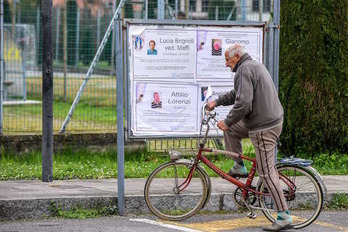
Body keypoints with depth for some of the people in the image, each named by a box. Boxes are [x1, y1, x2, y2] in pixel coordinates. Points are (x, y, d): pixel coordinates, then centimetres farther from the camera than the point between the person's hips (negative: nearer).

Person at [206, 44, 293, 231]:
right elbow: (236, 94, 29)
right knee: (230, 128, 23)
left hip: (264, 128, -10)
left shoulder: (244, 70, -16)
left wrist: (227, 122, -11)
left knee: (266, 172, -7)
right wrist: (217, 102, 24)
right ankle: (239, 167, 27)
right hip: (272, 119, 10)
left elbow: (243, 103, -24)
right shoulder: (255, 65, 17)